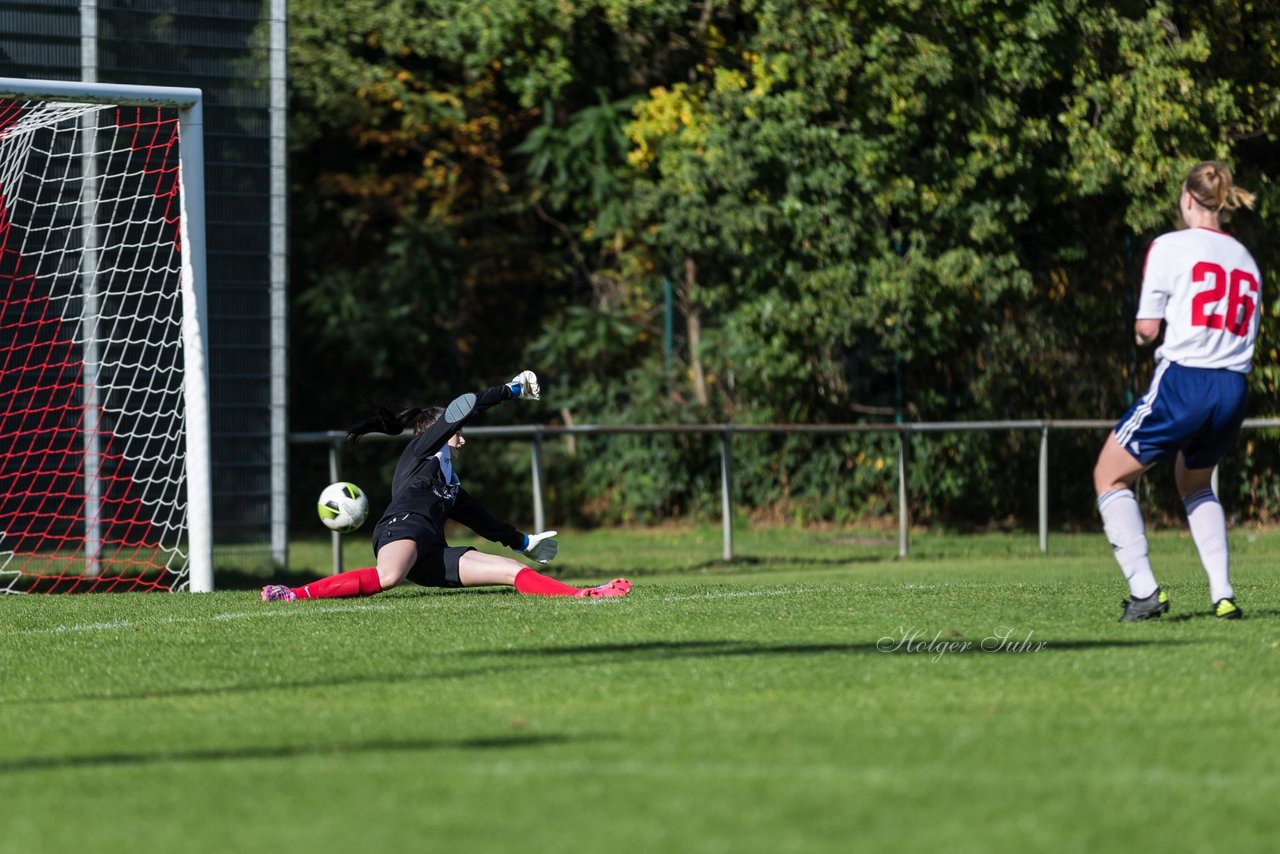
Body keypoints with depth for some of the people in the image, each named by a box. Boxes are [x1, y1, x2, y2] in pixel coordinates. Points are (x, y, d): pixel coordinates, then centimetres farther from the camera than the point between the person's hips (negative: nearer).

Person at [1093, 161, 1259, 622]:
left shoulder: (1170, 247, -4)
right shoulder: (1246, 259, 14)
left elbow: (1146, 327, -5)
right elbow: (1248, 334, 14)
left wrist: (1141, 333, 17)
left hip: (1182, 381, -6)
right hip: (1233, 389, 6)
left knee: (1110, 477, 10)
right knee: (1195, 484, 29)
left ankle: (1144, 591, -3)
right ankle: (1223, 595, 13)